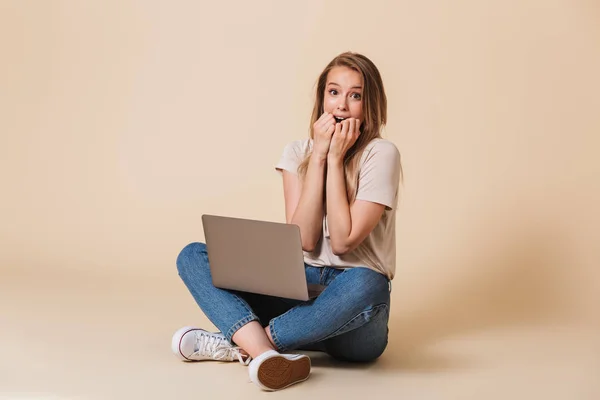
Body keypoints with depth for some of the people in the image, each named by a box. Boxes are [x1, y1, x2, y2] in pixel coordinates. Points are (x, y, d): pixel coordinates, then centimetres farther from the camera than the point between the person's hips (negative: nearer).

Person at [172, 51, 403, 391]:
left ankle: (239, 344, -24)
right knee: (193, 256, -8)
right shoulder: (298, 152, 5)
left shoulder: (381, 154, -8)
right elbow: (304, 241, -8)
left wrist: (335, 159, -12)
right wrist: (318, 156, -11)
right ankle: (264, 353, -34)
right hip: (300, 287, 4)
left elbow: (343, 241, -15)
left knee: (364, 285, -41)